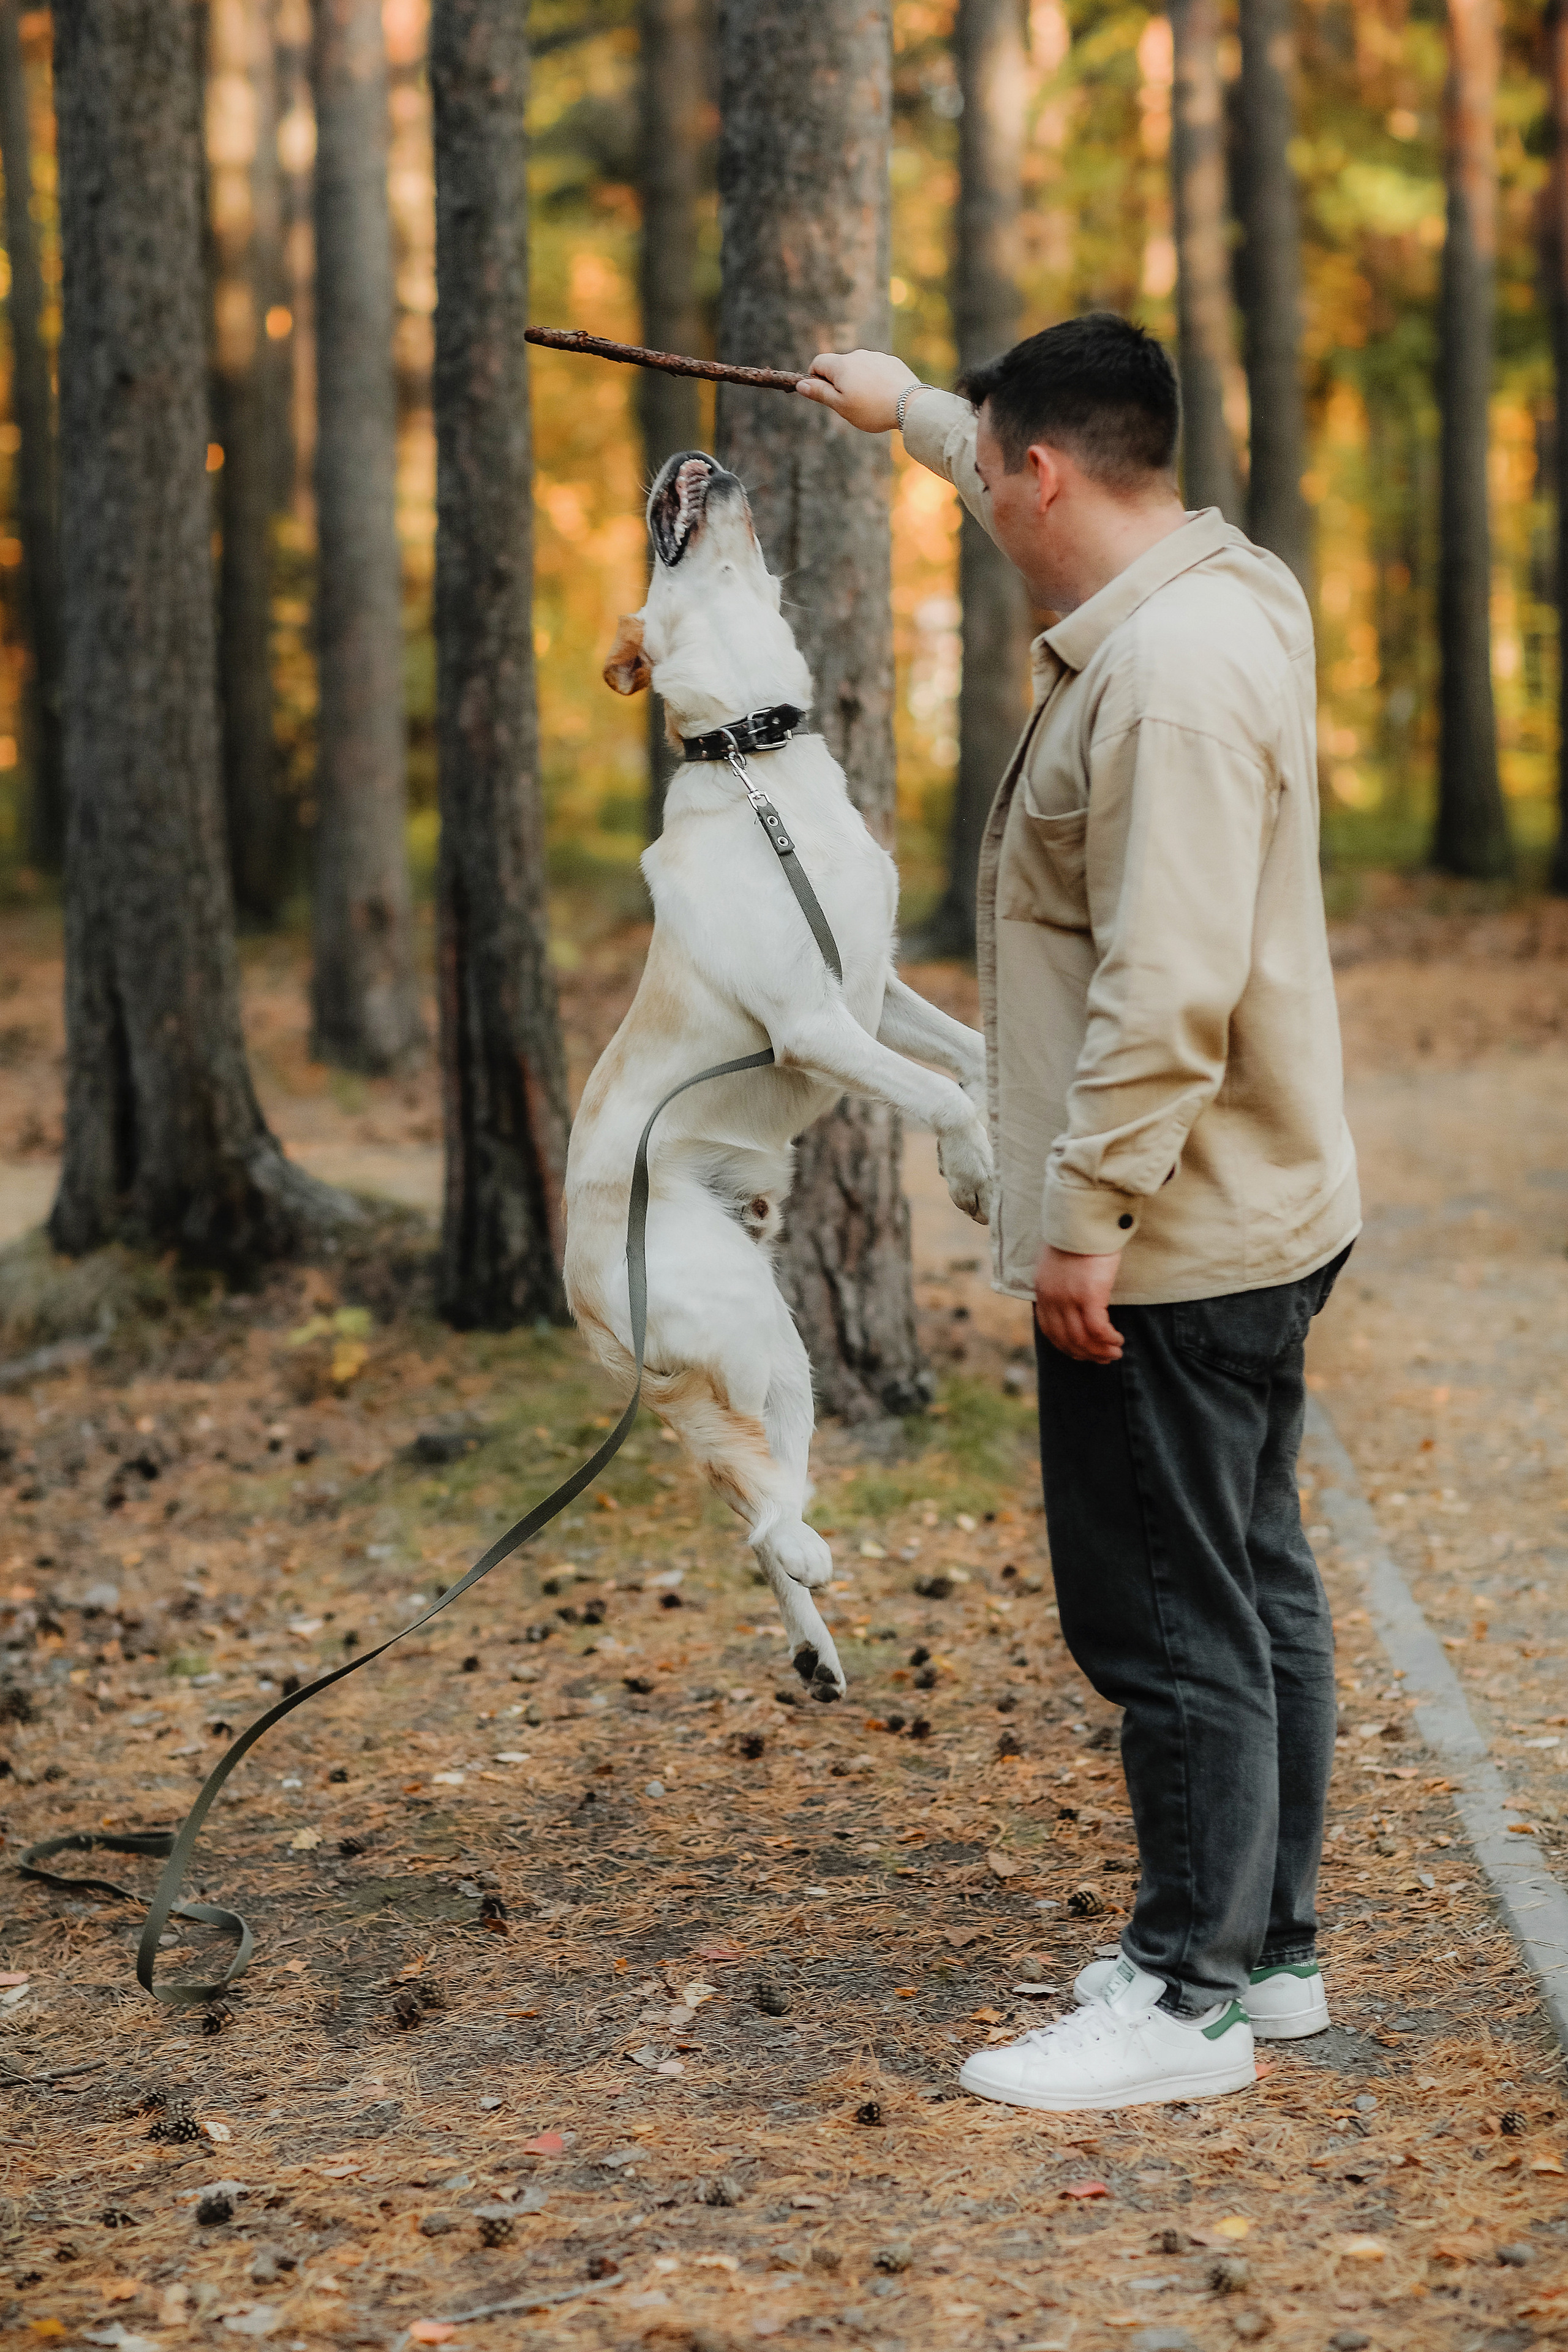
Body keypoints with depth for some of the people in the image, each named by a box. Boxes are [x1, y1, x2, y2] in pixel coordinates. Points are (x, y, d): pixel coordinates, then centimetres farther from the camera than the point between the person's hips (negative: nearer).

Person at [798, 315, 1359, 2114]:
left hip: (1170, 1247, -11)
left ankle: (1191, 1996, 6)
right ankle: (1270, 1947, 27)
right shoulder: (1191, 590, 10)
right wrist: (905, 410, 47)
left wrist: (1088, 1213, -24)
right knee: (1250, 1591, 16)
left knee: (1170, 1616, -3)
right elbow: (1034, 484, 34)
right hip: (1249, 1224, 11)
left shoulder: (1172, 676, -22)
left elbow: (1169, 987, -28)